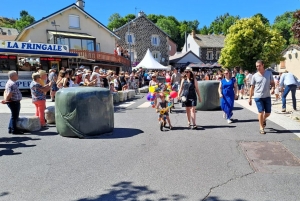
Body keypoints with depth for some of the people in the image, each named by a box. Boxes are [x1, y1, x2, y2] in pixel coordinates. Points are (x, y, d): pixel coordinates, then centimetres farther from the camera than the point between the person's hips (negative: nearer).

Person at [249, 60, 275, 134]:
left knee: (268, 113, 8)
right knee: (261, 112, -6)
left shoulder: (269, 73, 1)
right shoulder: (254, 76, -2)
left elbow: (272, 83, 10)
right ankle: (261, 128, 6)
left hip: (267, 96, 2)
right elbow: (252, 87, 4)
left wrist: (272, 88, -13)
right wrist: (250, 98, 5)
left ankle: (264, 119, 42)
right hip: (258, 97, -2)